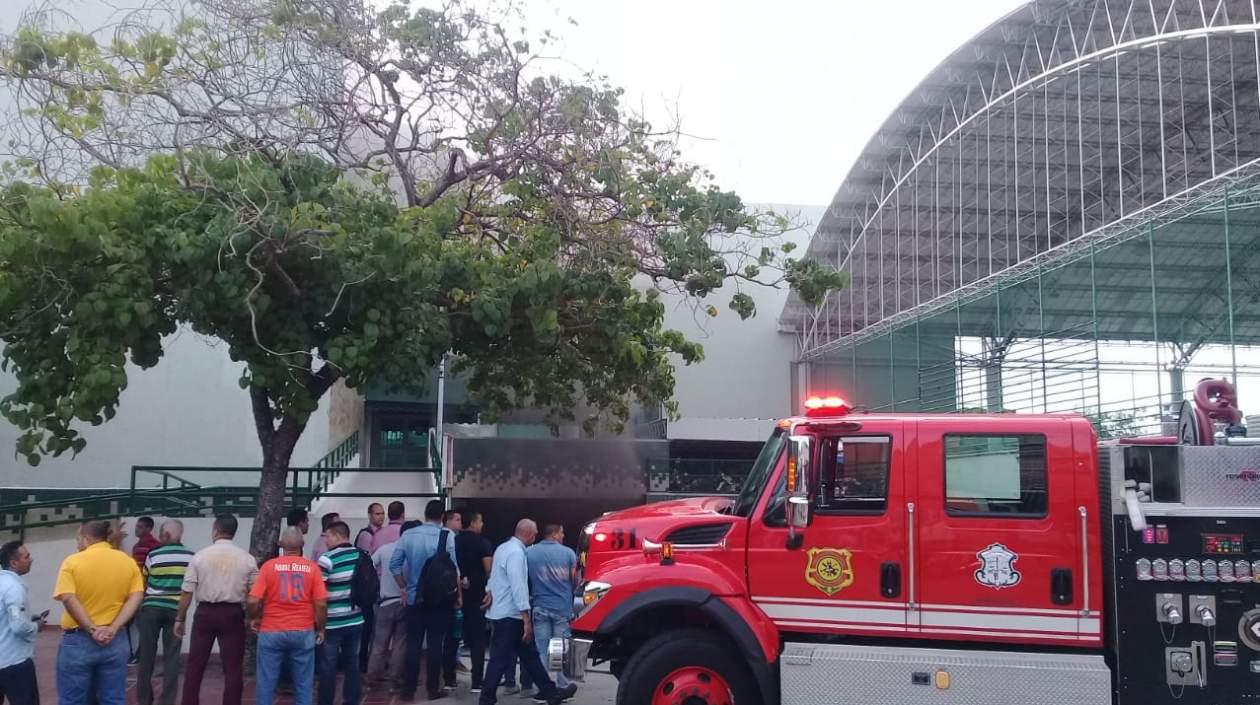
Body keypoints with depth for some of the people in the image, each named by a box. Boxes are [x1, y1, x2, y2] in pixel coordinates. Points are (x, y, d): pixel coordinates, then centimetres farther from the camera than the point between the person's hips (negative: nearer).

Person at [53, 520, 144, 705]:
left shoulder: (73, 561, -4)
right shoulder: (128, 561, 5)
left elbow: (68, 599, -15)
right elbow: (135, 598, -4)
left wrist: (92, 630, -15)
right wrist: (113, 629, -11)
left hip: (78, 640, -3)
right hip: (115, 641, 3)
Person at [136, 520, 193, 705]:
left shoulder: (153, 555, -4)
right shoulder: (191, 557, -1)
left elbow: (143, 584, 8)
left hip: (152, 607, -1)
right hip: (176, 609, 1)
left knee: (147, 655, 10)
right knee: (172, 657, 4)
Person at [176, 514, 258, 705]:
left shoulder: (200, 556, -3)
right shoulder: (247, 559, -2)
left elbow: (187, 592, -2)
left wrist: (180, 619, 7)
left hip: (205, 613, 0)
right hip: (233, 614, 0)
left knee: (195, 666, 13)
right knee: (232, 668, 5)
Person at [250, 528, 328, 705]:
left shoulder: (269, 566, -4)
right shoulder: (312, 568, -3)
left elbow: (253, 600, -8)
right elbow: (321, 603, -6)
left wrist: (254, 619, 11)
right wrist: (320, 629, 8)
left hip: (271, 632, 0)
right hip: (303, 633, 0)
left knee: (267, 683, 8)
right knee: (303, 684, 8)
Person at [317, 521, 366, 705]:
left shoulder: (327, 559, -14)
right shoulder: (362, 556, 4)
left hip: (333, 622, -5)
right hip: (355, 620, 5)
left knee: (328, 666, 4)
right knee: (352, 663, 12)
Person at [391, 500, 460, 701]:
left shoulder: (408, 535, 0)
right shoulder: (447, 536, -10)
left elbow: (394, 564, 1)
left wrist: (403, 587, 12)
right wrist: (457, 594, 0)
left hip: (414, 597, 3)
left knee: (413, 644, 8)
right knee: (435, 644, 4)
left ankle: (408, 688, 10)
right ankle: (433, 689, 9)